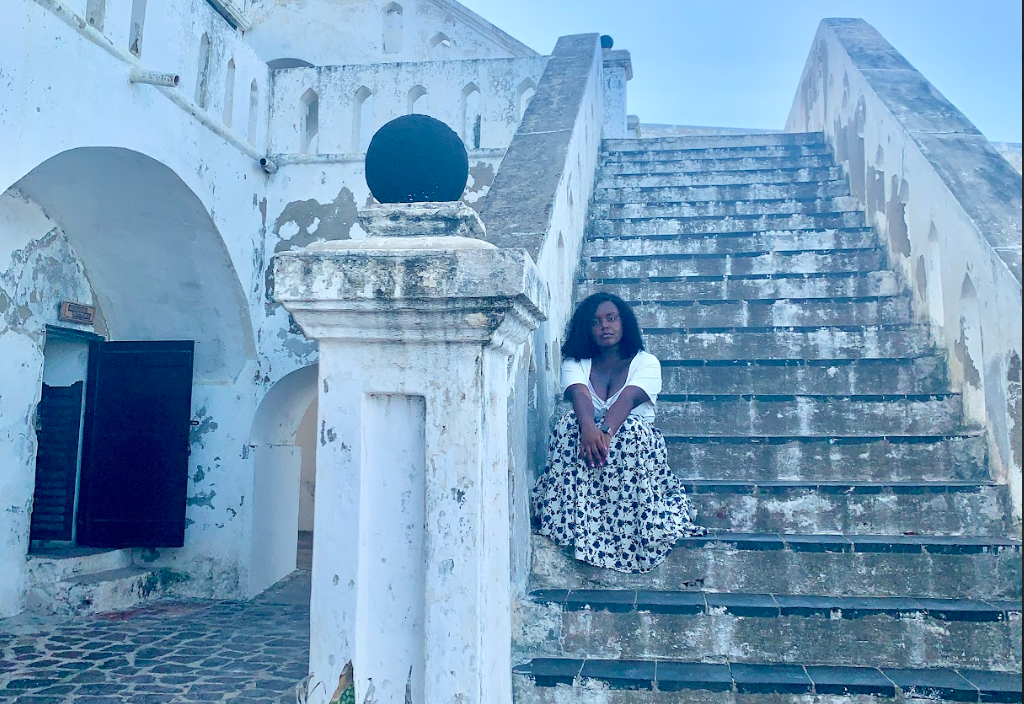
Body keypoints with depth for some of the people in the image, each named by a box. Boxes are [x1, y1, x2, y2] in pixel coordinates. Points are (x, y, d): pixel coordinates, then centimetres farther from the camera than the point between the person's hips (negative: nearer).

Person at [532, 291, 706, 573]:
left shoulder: (646, 362, 6)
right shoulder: (575, 363, 11)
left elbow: (629, 397, -17)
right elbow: (579, 394, -13)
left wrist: (605, 432, -37)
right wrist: (589, 427, -38)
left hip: (636, 442, -1)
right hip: (590, 433, 2)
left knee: (630, 426, -35)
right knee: (572, 423, -31)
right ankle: (574, 522, -32)